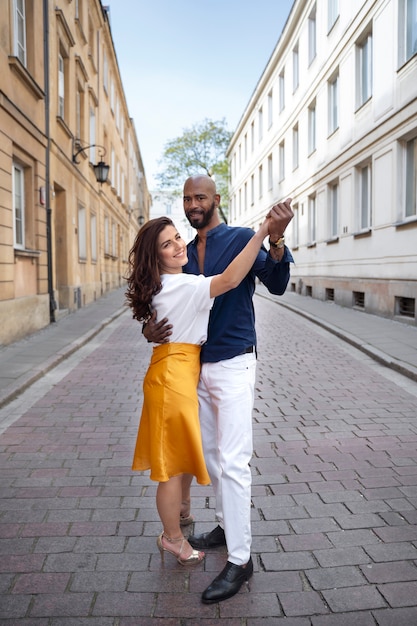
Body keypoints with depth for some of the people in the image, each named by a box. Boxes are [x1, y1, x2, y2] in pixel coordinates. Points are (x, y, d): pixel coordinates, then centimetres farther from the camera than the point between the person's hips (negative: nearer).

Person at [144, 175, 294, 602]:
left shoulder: (240, 239, -7)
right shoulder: (185, 253, 11)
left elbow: (276, 285, -19)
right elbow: (170, 307, 13)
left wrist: (276, 239, -38)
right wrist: (152, 330, -10)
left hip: (233, 366, -7)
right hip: (197, 366, 7)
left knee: (232, 462, -6)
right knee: (209, 453, 17)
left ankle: (240, 560, 6)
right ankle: (227, 526, 36)